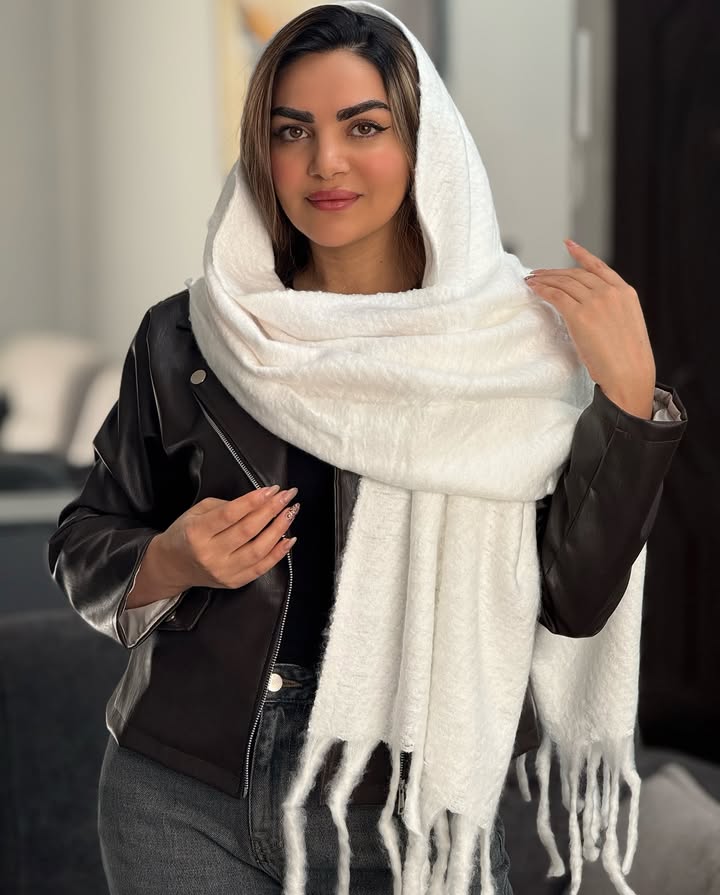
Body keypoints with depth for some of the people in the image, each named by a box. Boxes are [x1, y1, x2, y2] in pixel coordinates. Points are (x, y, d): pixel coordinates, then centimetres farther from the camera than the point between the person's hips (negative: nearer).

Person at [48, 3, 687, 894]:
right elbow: (85, 543, 7)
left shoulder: (516, 346, -6)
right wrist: (169, 564, -13)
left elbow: (574, 604, -8)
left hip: (414, 821, -1)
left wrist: (628, 394, -17)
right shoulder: (185, 339, -2)